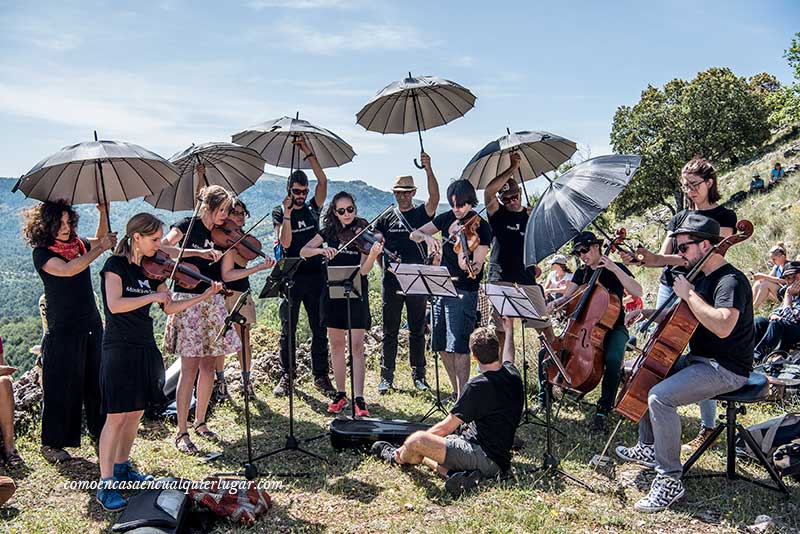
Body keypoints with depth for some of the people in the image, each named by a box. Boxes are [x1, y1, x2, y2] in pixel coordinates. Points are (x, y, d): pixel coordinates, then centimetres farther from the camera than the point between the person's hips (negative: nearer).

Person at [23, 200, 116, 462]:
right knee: (61, 387, 2)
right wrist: (100, 248, -25)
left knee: (96, 381, 14)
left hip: (92, 325, 6)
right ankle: (52, 443, 16)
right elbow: (67, 270, -29)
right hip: (63, 330, -6)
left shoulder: (78, 243, 5)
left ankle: (99, 431, 29)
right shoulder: (42, 253, -12)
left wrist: (104, 212, 4)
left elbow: (101, 239, 21)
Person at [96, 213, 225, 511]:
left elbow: (169, 308, 10)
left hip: (145, 347, 7)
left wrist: (204, 296, 2)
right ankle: (105, 484, 1)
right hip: (120, 349, -7)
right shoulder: (116, 265, -9)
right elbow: (115, 305, -23)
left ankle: (121, 467, 30)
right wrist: (153, 295, -19)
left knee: (137, 412, 14)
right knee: (117, 416, -6)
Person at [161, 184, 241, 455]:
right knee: (190, 368, -6)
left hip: (213, 302, 6)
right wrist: (199, 252, -28)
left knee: (209, 365, 9)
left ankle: (200, 422, 24)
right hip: (188, 300, -6)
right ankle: (181, 433, 1)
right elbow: (162, 247, -21)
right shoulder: (188, 226, -4)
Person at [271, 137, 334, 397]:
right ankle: (285, 377, 13)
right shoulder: (279, 212, 4)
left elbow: (323, 181, -3)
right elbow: (285, 242, -10)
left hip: (315, 276, 2)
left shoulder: (312, 208, 10)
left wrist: (309, 153, -7)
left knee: (320, 329, 4)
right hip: (290, 278, -2)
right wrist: (287, 214, -16)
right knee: (288, 330, 4)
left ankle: (321, 376, 11)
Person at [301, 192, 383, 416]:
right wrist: (321, 250, -18)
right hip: (333, 292, 3)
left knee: (357, 346, -5)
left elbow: (364, 270, -13)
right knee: (337, 345, 9)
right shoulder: (329, 231, 5)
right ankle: (340, 394, 20)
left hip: (356, 293, -3)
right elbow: (303, 252, 0)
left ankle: (358, 398, -4)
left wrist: (373, 254, -32)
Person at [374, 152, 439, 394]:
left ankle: (419, 376, 16)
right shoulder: (386, 219, 9)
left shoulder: (421, 214, 4)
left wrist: (428, 170, -26)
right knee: (389, 331, 4)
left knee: (417, 331, 7)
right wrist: (385, 264, -6)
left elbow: (434, 198, -15)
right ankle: (386, 377, 11)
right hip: (391, 281, 1)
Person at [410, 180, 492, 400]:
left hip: (464, 292, -7)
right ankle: (456, 391, 26)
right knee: (442, 346, 12)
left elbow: (477, 266, -20)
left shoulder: (481, 228, -11)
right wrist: (427, 237, -14)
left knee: (458, 346, -10)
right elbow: (414, 234, 8)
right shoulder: (447, 218, 7)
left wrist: (468, 266, -43)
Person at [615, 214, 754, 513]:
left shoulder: (731, 281, -19)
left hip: (725, 369, -11)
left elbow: (722, 326, -37)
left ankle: (670, 480, -18)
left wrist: (689, 294, -26)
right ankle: (648, 448, 28)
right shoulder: (705, 278, 13)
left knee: (660, 397, -28)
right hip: (699, 359, 11)